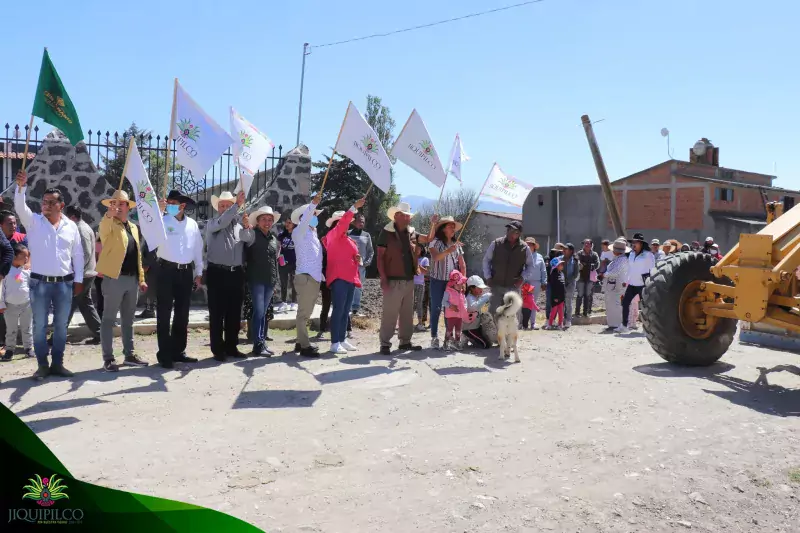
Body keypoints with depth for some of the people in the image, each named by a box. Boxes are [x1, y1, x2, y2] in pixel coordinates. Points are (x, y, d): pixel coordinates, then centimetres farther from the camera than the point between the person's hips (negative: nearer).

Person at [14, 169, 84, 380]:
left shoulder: (71, 226, 7)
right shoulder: (34, 222, 2)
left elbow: (78, 254, 9)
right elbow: (20, 207, -17)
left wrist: (78, 280, 6)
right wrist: (21, 186, -35)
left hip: (64, 283, 2)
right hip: (40, 283, -1)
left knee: (61, 325, 8)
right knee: (40, 325, 2)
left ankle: (57, 363, 18)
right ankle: (42, 365, 11)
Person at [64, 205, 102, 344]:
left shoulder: (82, 230, -14)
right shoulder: (81, 228, 16)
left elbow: (86, 254, -21)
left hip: (82, 275, -10)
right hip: (85, 274, 10)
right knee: (86, 304, 11)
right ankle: (98, 334, 12)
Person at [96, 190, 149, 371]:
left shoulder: (134, 227, 17)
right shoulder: (108, 225, -2)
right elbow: (104, 228, -29)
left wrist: (141, 278, 16)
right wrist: (109, 214, -47)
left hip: (132, 279, 6)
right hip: (114, 278, -6)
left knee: (128, 320, 13)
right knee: (109, 319, 0)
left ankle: (129, 355, 22)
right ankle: (108, 358, 4)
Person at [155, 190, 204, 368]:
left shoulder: (192, 224, 9)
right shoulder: (163, 221, -1)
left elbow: (198, 249, 13)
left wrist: (198, 273, 12)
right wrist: (159, 211, -25)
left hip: (186, 272, 4)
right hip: (167, 270, -4)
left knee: (182, 313, 11)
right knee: (164, 313, 0)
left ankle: (178, 351, 22)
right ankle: (164, 354, 6)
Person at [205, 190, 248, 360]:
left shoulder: (239, 222, 12)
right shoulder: (212, 222, 4)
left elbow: (250, 241, -1)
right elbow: (221, 222, -20)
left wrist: (246, 227, -21)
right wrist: (237, 205, -28)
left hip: (236, 273, 4)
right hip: (217, 273, -3)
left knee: (234, 313, 8)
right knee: (217, 313, 0)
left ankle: (231, 347, 18)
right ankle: (218, 349, 4)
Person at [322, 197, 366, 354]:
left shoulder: (348, 239, 22)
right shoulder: (333, 235, -2)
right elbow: (343, 221, -19)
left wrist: (358, 258, 8)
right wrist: (355, 207, -26)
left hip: (350, 277, 9)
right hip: (339, 278, -9)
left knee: (346, 311, 10)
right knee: (338, 310, -11)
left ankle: (342, 340, 16)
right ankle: (335, 343, -9)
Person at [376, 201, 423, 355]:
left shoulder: (412, 233, 11)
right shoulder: (387, 232, -5)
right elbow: (380, 257, -7)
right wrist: (383, 278, -14)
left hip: (409, 279, 6)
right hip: (393, 280, -6)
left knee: (407, 313, 11)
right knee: (390, 313, -5)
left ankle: (405, 341, 21)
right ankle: (385, 344, 1)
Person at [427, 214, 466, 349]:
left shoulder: (457, 245, 12)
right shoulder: (436, 242, -2)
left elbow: (462, 264, 12)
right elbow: (434, 257, -18)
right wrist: (448, 251, -30)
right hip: (438, 280, -4)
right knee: (436, 308, 0)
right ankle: (434, 337, 4)